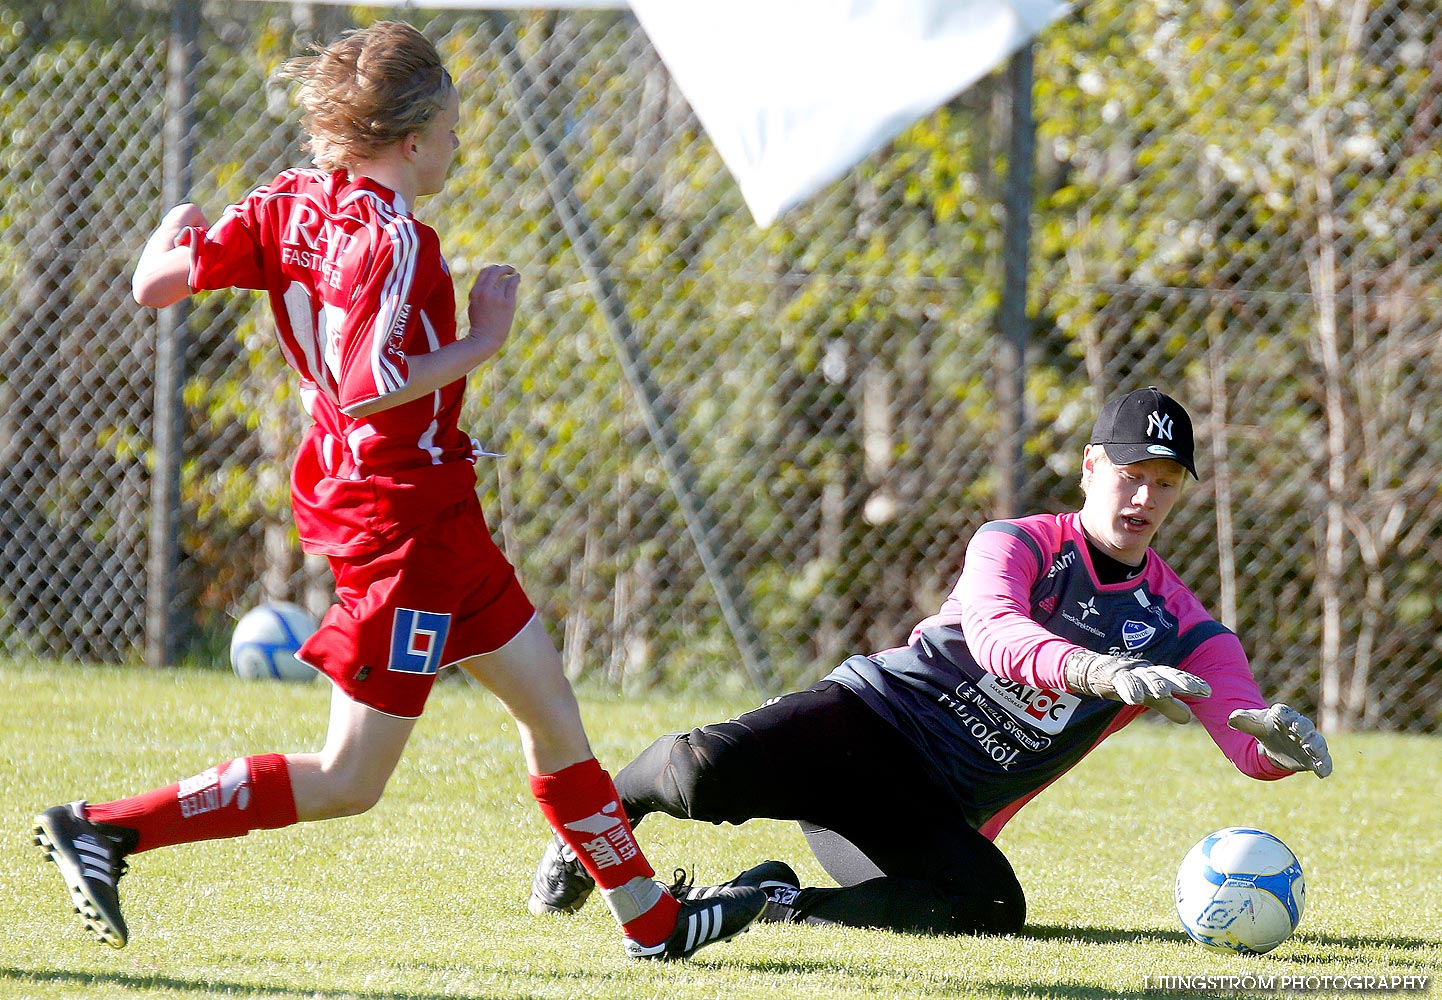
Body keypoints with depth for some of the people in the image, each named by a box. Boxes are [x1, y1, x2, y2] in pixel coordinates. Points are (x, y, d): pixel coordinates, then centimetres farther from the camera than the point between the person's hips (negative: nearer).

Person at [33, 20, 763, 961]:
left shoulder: (294, 205, 2)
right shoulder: (393, 240, -21)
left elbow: (154, 282, 0)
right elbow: (367, 387, -29)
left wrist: (178, 226, 22)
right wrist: (482, 340, -18)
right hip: (403, 519, -10)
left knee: (549, 704, 15)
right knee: (347, 782, -4)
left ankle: (653, 918, 23)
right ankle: (107, 828, -5)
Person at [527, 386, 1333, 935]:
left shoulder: (1184, 634, 4)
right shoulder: (1019, 544, -4)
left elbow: (1248, 748, -9)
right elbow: (994, 634, -27)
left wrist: (1279, 740, -35)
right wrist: (1103, 673, -46)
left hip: (941, 812, 3)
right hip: (867, 719, -3)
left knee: (991, 907, -32)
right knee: (709, 770, -31)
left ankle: (776, 901, -11)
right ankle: (615, 804, 8)